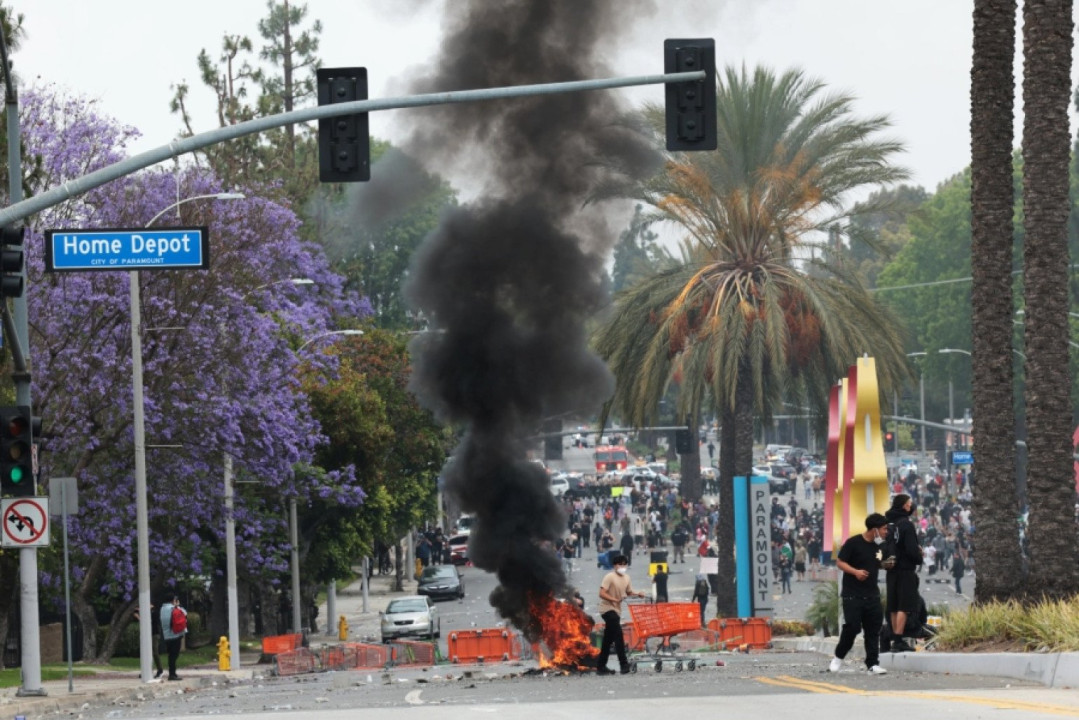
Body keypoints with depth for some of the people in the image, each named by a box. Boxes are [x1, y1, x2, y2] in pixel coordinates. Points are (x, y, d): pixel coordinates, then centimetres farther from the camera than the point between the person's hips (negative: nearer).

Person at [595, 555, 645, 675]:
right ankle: (623, 664, -19)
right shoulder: (609, 577, -13)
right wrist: (615, 599, -30)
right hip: (608, 609, -8)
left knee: (608, 639, 11)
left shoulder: (626, 578, 10)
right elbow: (602, 593, -18)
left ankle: (601, 666, 17)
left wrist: (638, 594, -1)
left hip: (616, 610, 8)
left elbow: (629, 592, 20)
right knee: (618, 635, -18)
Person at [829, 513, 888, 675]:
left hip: (872, 595, 6)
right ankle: (839, 657, 14)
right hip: (852, 595, -6)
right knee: (852, 627, -7)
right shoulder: (853, 543, -9)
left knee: (873, 629, 1)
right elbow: (840, 562, -8)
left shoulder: (878, 546, 10)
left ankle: (873, 663, 4)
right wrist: (855, 571, -23)